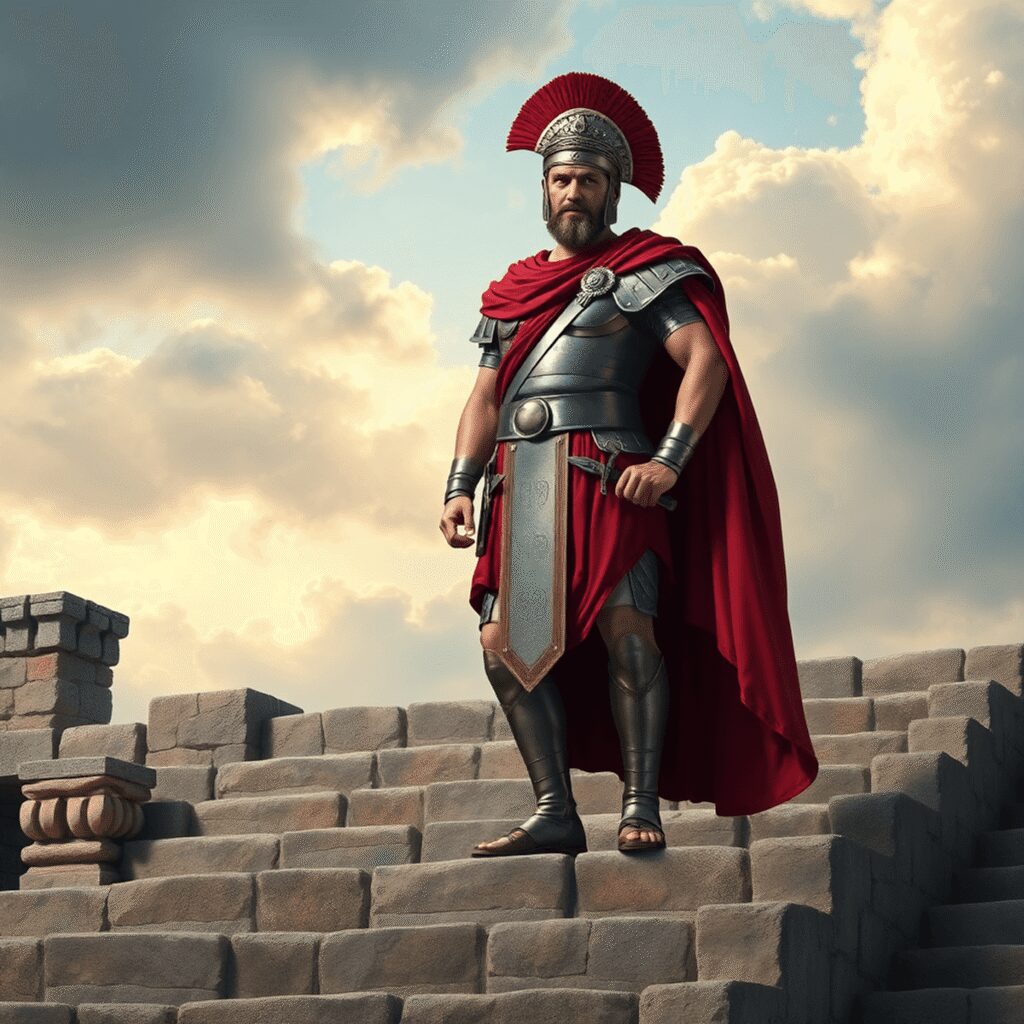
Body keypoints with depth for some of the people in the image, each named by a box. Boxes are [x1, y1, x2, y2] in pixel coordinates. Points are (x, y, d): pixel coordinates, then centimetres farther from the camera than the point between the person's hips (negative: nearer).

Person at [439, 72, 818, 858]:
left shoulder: (643, 271, 8)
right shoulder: (513, 291, 25)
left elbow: (706, 360, -5)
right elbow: (486, 396, 21)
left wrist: (670, 460, -17)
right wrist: (460, 487, 7)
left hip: (605, 478, -5)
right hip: (520, 488, 6)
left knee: (627, 627, -18)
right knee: (508, 643, -4)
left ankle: (642, 805, -13)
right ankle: (555, 814, -1)